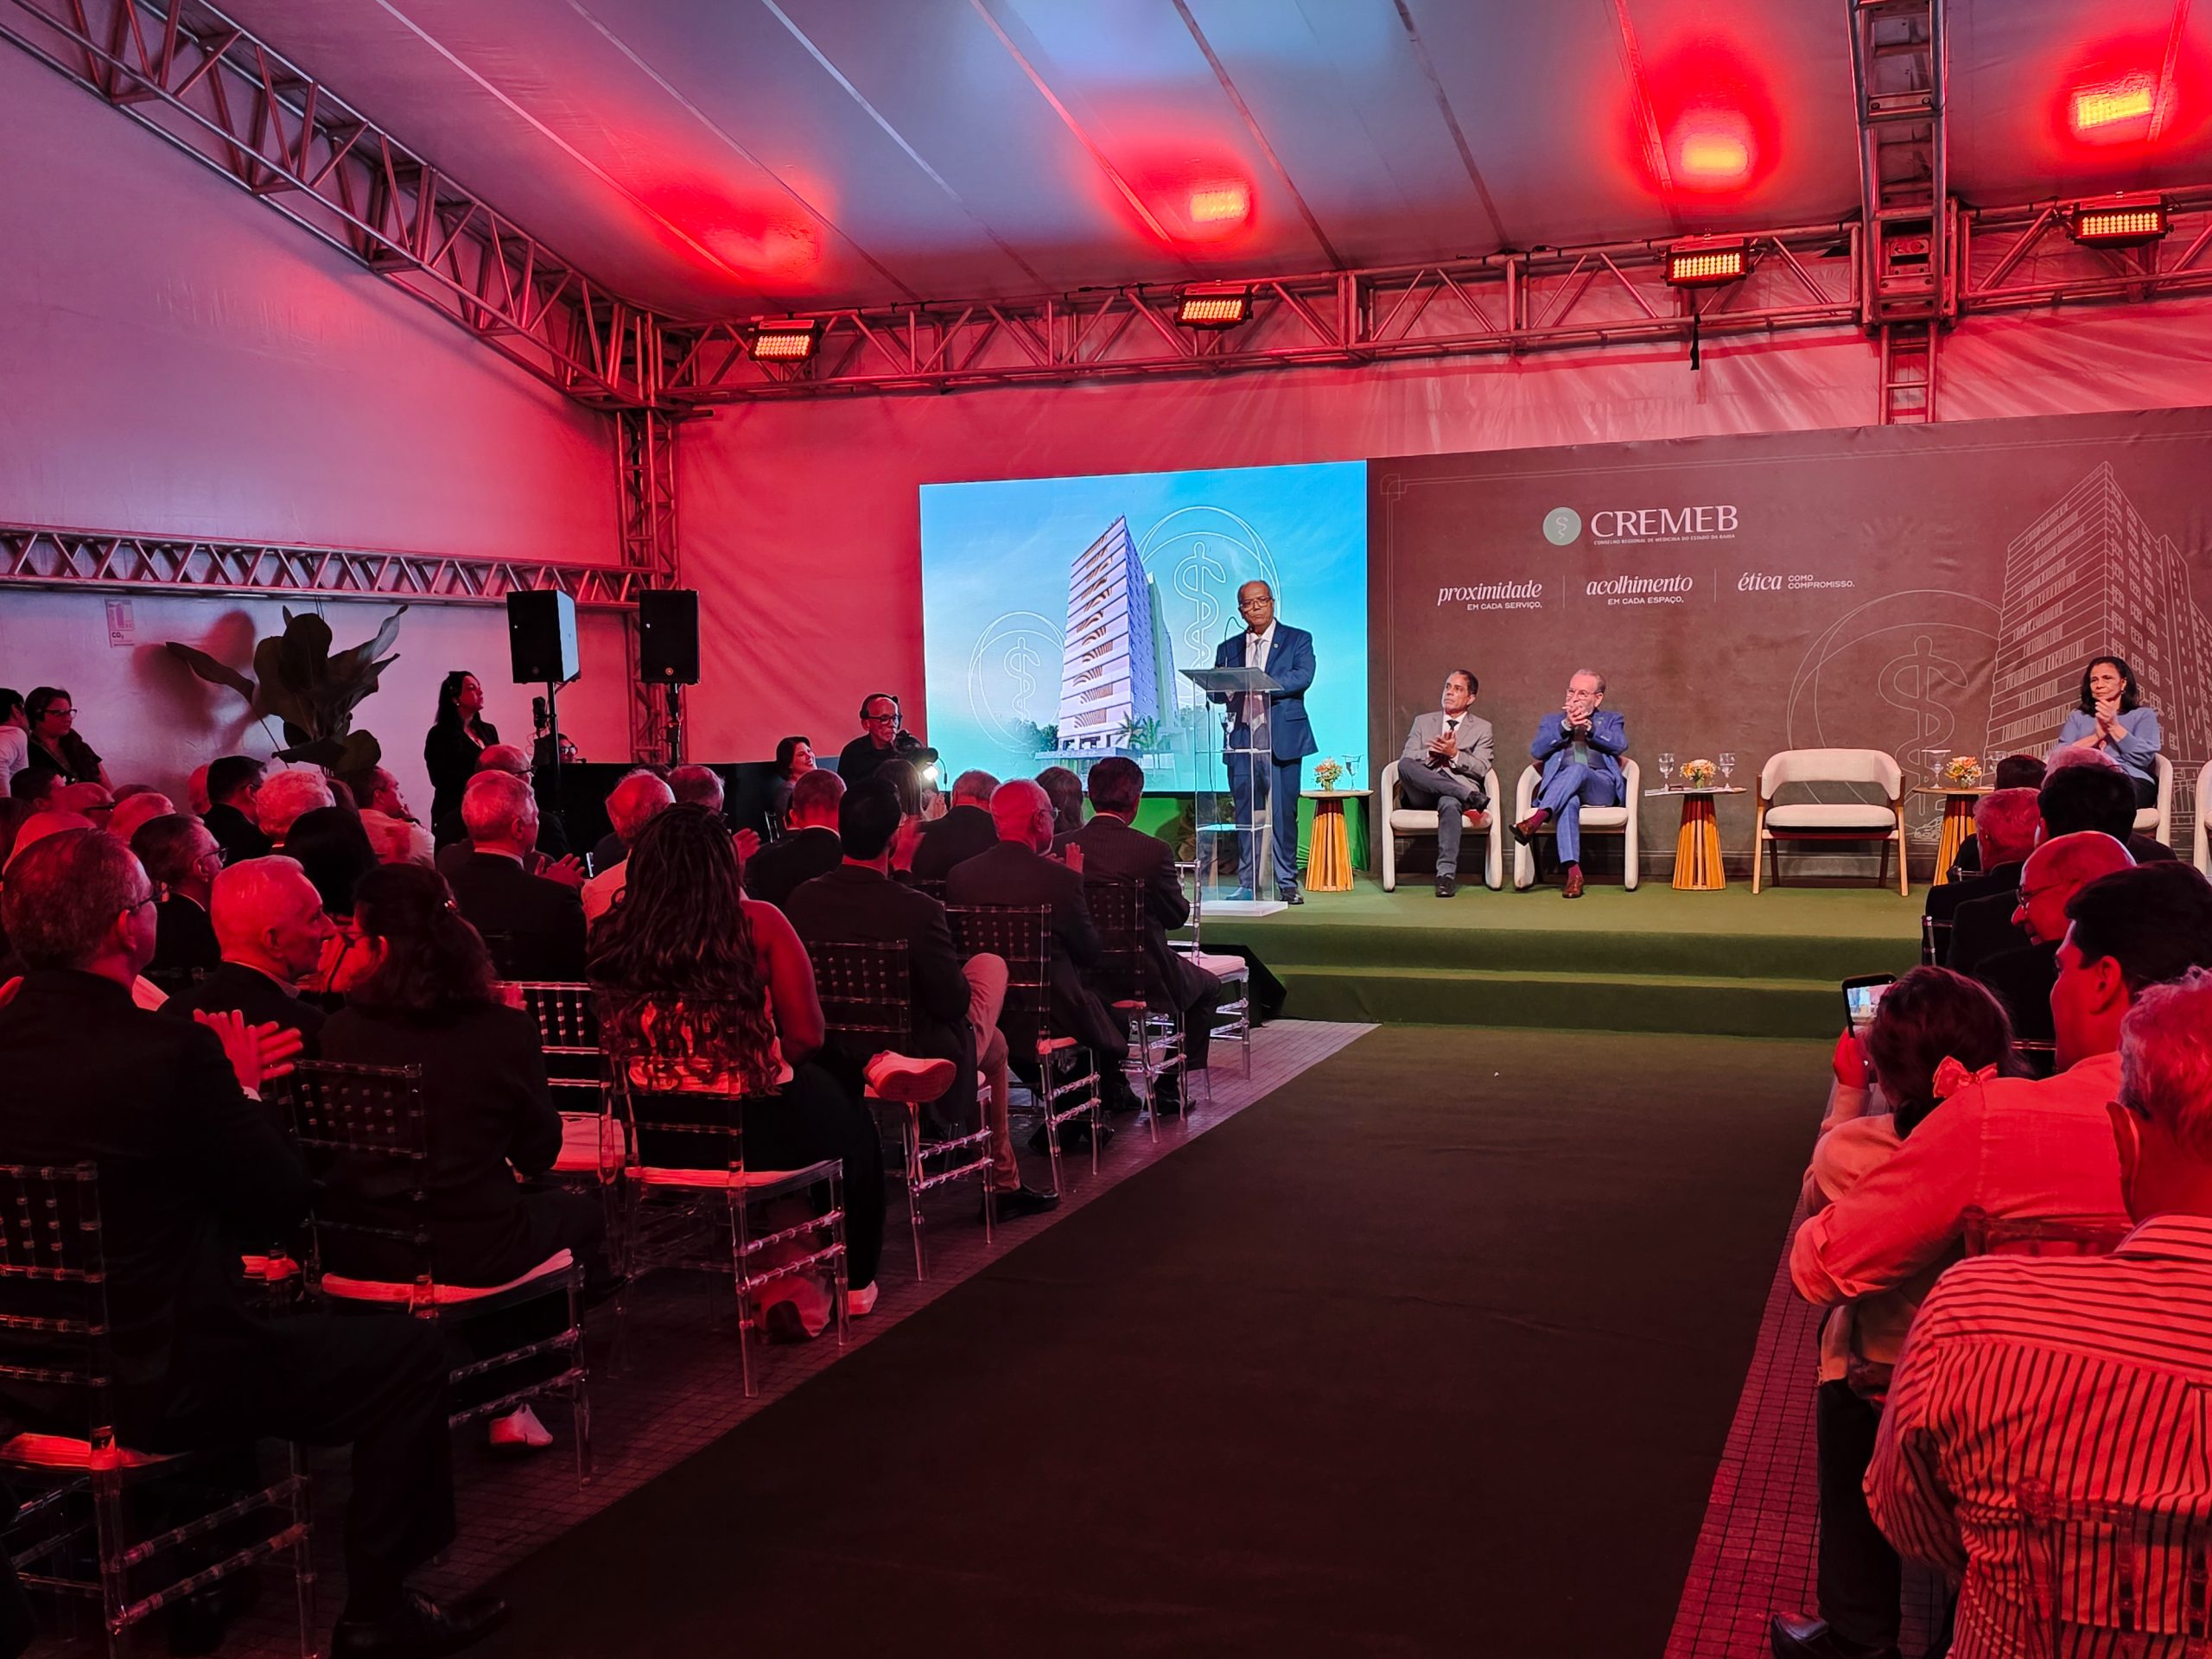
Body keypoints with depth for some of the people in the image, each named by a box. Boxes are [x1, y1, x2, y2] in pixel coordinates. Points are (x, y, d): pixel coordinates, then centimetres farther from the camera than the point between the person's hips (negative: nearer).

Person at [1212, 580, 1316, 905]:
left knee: (1283, 813, -2)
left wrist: (1261, 685, -22)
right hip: (1241, 739, 3)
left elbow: (1302, 676, -10)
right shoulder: (1228, 648, 18)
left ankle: (1286, 884, 4)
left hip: (1282, 739, -3)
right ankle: (1247, 884, 10)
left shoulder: (1297, 640, 7)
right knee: (1245, 814, 4)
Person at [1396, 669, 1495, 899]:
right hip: (1422, 793, 2)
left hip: (1459, 784, -2)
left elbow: (1481, 769, 5)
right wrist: (1431, 754, -9)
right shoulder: (1422, 722, 24)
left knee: (1450, 803, -41)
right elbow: (1406, 760, 10)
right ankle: (1470, 797, -35)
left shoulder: (1482, 728, 19)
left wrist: (1454, 754, -11)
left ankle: (1446, 874, -46)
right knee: (1405, 765, -33)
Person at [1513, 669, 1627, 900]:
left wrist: (1588, 726, -9)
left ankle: (1536, 820, -50)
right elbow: (1536, 751, 6)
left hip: (1601, 787, -1)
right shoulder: (1552, 721, 27)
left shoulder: (1611, 720, 24)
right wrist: (1566, 725, -4)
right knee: (1569, 803, -38)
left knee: (1577, 769, -36)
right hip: (1559, 790, 1)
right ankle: (1572, 871, -47)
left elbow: (1621, 744, 0)